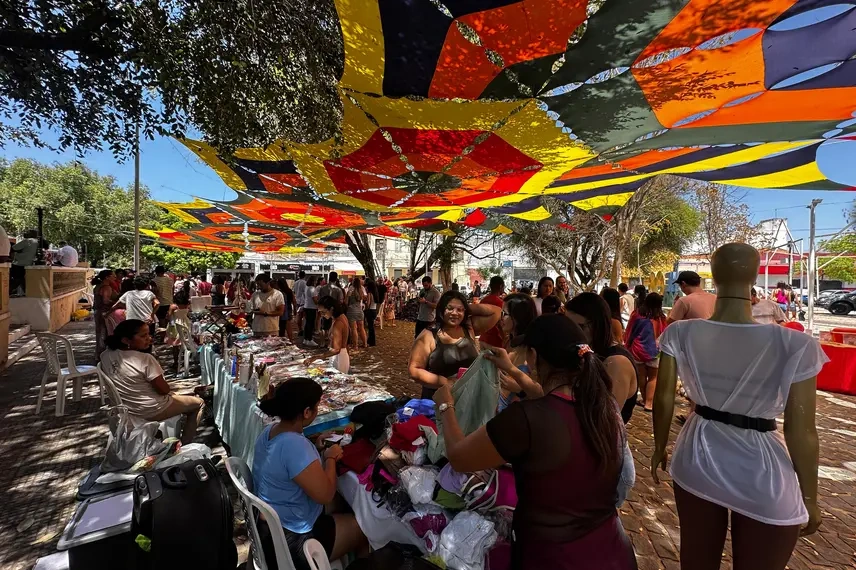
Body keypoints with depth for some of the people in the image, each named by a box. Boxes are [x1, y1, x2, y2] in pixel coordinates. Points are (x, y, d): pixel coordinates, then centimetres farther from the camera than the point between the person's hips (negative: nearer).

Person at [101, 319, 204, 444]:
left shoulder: (106, 355, -7)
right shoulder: (145, 359, -28)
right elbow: (164, 390, -20)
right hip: (151, 411, -8)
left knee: (174, 396, 33)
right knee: (198, 403, 11)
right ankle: (184, 444, 19)